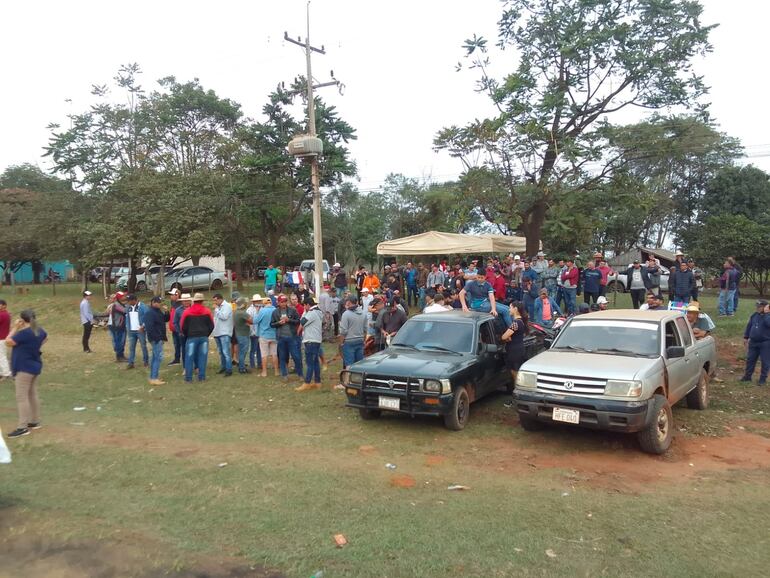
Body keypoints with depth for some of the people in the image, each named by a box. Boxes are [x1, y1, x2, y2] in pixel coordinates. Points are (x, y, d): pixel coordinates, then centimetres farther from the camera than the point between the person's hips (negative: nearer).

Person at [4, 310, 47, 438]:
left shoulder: (24, 332, -23)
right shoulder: (39, 330, 5)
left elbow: (8, 342, -13)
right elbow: (45, 337, 28)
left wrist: (15, 327, -9)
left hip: (24, 368, -9)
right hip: (34, 366, 9)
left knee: (21, 397, -7)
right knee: (32, 395, 16)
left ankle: (23, 427, -7)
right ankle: (35, 421, 24)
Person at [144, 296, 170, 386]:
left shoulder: (158, 311, 13)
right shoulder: (150, 313, -16)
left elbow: (166, 320, 18)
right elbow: (149, 327, -22)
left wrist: (166, 312, 0)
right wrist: (155, 338, -24)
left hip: (159, 338, 10)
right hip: (156, 339, -10)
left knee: (155, 357, 15)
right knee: (159, 357, -11)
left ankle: (153, 377, 23)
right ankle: (154, 378, -9)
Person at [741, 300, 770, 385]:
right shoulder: (754, 315, 6)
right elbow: (749, 326, 14)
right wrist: (746, 337, 15)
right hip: (753, 342, 6)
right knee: (750, 359, 11)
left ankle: (763, 379, 13)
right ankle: (747, 376, 22)